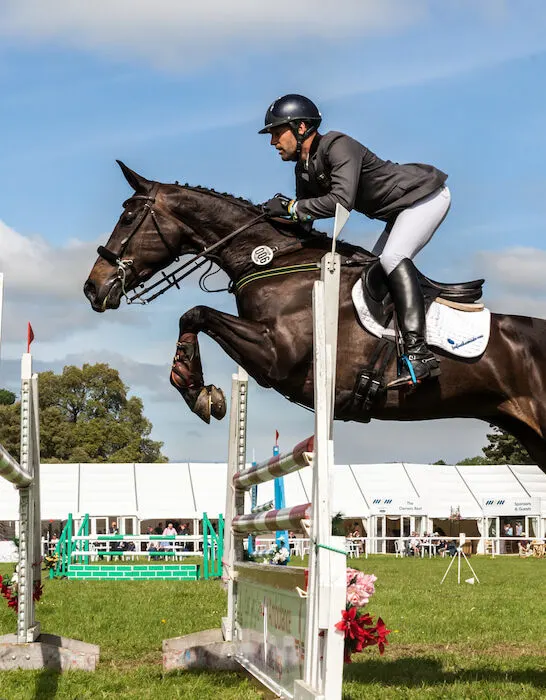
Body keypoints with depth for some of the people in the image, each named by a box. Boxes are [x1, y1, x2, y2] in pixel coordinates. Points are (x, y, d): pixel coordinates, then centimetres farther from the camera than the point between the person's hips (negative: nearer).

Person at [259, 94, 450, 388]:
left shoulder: (337, 146, -25)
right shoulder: (304, 170, 5)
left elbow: (342, 200, -39)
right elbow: (303, 224, 8)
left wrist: (290, 206, -34)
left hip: (426, 195, -11)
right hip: (402, 210, 11)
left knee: (393, 258, -26)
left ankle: (418, 353, -36)